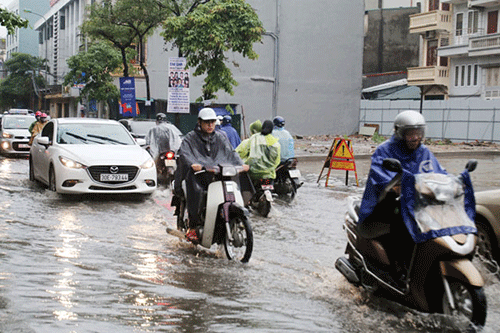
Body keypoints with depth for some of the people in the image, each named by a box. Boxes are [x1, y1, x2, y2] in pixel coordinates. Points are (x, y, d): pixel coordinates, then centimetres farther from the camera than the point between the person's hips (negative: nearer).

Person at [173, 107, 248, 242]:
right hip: (198, 173, -4)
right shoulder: (190, 138, 6)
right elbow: (183, 153, -10)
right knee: (196, 191, -35)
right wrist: (193, 164, -32)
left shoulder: (220, 137, 20)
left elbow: (231, 152, 12)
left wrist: (240, 164, -8)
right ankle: (193, 227, -29)